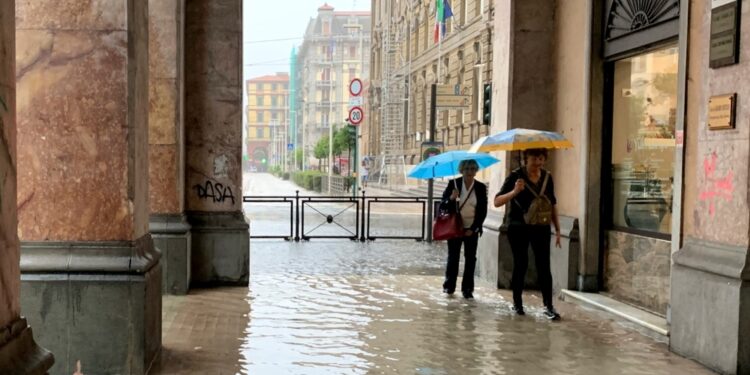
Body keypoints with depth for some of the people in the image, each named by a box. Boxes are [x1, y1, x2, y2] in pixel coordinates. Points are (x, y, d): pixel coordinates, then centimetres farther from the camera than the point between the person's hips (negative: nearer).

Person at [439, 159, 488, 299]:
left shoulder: (481, 187, 2)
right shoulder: (453, 184, -1)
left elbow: (483, 211, 3)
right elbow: (442, 206, -1)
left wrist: (473, 229, -5)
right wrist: (451, 198, -22)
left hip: (471, 230, 1)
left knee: (470, 258, 0)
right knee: (453, 257, 2)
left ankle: (467, 289, 5)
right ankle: (449, 286, 15)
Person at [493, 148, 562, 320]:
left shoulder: (547, 177, 6)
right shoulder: (515, 176, -7)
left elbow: (552, 204, 15)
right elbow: (497, 202, -13)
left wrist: (557, 229, 13)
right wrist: (514, 192, -30)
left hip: (541, 228, 3)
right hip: (519, 228, -3)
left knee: (544, 266, -4)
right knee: (520, 265, 5)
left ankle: (548, 306, -4)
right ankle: (517, 303, 18)